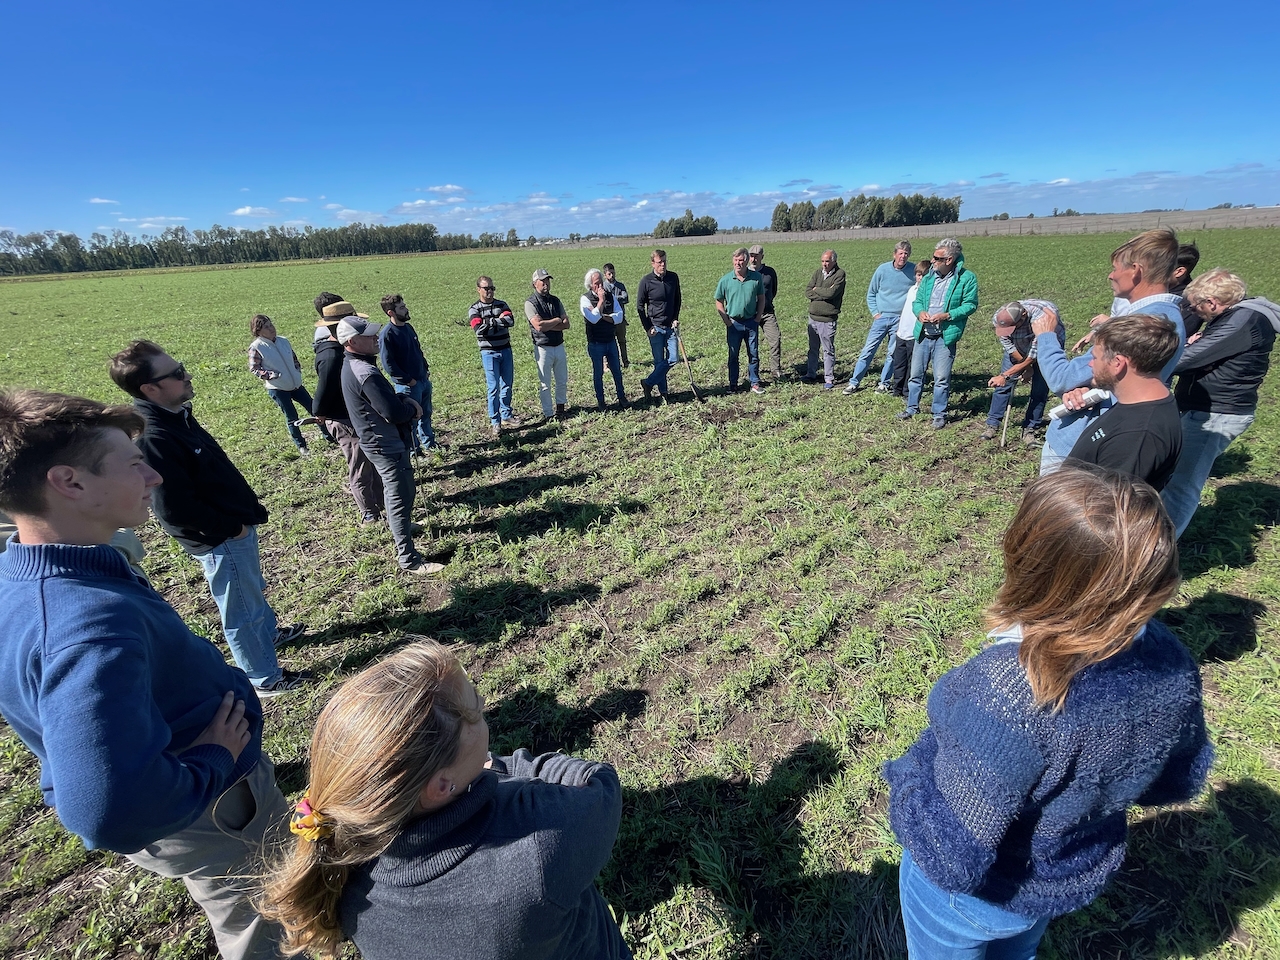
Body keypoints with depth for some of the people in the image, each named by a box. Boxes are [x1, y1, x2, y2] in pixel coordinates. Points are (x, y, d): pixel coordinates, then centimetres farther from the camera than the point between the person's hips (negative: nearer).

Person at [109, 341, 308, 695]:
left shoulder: (177, 416, 2)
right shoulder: (153, 438, -28)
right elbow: (174, 509, -28)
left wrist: (248, 505, 9)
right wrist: (232, 528, -17)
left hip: (237, 522, 9)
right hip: (221, 541, -9)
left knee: (254, 589, 30)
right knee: (241, 611, 9)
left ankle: (270, 631, 54)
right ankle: (266, 678, 27)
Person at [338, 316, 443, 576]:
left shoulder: (352, 364, 6)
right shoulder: (365, 373, -27)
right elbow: (393, 413, -28)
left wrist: (404, 399, -3)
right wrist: (413, 409, -8)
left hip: (378, 441, 10)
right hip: (387, 445, -10)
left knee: (396, 491, 29)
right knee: (401, 498, -4)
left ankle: (400, 525, 51)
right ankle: (409, 559, 4)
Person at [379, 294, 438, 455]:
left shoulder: (408, 327, 7)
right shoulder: (388, 334, -18)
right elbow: (388, 364, -20)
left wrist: (426, 369, 10)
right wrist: (409, 380, -16)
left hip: (423, 380, 8)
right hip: (407, 386, -8)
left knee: (426, 413, 20)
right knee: (411, 418, 5)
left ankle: (429, 442, 37)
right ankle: (413, 450, 20)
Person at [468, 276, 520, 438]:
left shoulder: (502, 305, 7)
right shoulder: (474, 309, -1)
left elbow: (511, 321, -11)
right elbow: (479, 329, -18)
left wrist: (491, 322, -14)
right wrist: (499, 321, -12)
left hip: (506, 350, 4)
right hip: (489, 353, -4)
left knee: (507, 386, 9)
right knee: (494, 388, -3)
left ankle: (506, 416, 23)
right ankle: (496, 423, 5)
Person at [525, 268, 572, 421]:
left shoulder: (555, 300, 9)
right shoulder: (531, 303, -8)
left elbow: (566, 324, -2)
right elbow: (538, 326, -22)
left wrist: (547, 326, -15)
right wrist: (557, 320, -9)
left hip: (559, 346, 5)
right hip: (543, 348, -5)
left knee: (562, 381, 14)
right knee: (545, 384, 3)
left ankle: (560, 408, 32)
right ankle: (548, 413, 12)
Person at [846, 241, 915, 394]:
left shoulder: (914, 271, -3)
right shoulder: (883, 269, -3)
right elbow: (871, 294, 8)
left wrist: (908, 314, 0)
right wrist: (875, 313, -2)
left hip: (900, 319, 0)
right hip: (881, 317, 0)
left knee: (892, 354, 4)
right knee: (868, 350, 0)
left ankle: (884, 383, 17)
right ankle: (854, 382, 5)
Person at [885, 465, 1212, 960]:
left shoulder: (1004, 695, -44)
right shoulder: (1171, 661, -22)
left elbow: (951, 859, -33)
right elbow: (1180, 781, -2)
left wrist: (906, 780, -16)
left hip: (979, 891, -4)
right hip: (1081, 877, 5)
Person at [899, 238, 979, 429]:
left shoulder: (967, 278, -6)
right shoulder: (929, 276, 9)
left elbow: (970, 305, -7)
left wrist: (946, 315, -19)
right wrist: (920, 312, -9)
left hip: (945, 336, -5)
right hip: (922, 334, 5)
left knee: (942, 378, 0)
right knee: (916, 374, 13)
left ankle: (939, 414, 14)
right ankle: (912, 408, 29)